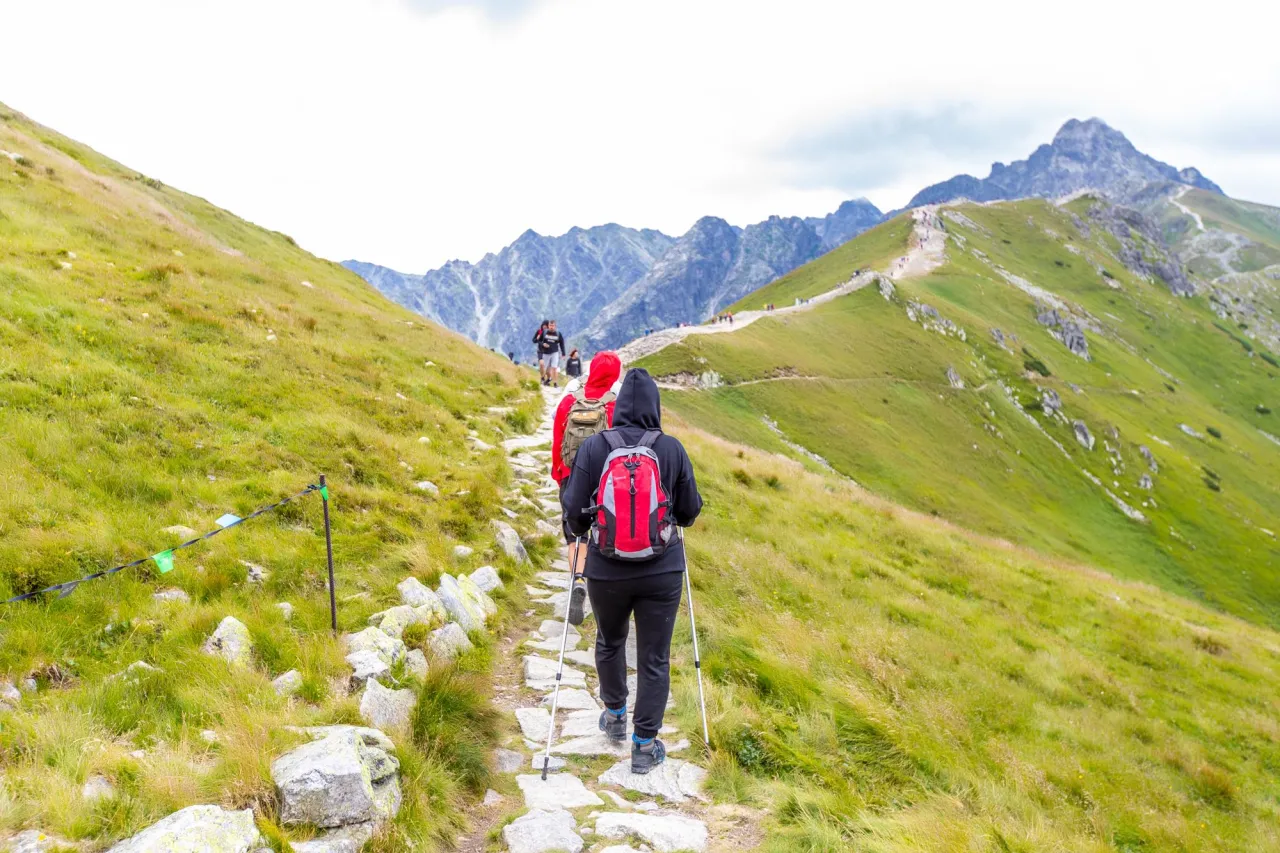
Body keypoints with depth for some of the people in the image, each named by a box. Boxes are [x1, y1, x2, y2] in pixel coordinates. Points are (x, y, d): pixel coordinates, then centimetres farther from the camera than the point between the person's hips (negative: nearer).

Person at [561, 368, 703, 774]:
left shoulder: (593, 447, -10)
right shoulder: (672, 449, -8)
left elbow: (575, 511, -8)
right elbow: (690, 510, 1)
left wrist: (580, 529, 15)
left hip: (607, 569, 1)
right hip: (662, 570, -1)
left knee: (610, 641, 26)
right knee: (654, 658, 12)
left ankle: (615, 716, 43)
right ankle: (645, 746, 17)